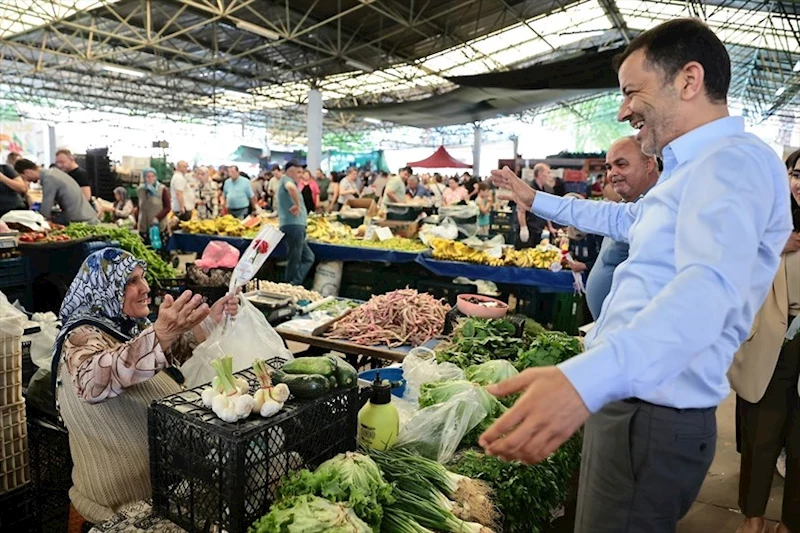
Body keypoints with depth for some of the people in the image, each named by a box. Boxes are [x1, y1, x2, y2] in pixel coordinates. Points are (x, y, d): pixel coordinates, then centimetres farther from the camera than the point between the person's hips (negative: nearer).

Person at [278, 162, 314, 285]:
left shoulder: (289, 181, 25)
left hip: (296, 225, 10)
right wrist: (297, 205, -24)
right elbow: (291, 187, -32)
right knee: (294, 260, -6)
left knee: (308, 257, 10)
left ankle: (294, 285, 7)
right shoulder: (286, 179, -6)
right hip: (293, 225, -10)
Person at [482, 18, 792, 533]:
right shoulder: (698, 167, 18)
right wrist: (537, 200, 35)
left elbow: (707, 287, -36)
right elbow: (627, 218, 34)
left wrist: (586, 378, -51)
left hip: (651, 418, -10)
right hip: (626, 400, 10)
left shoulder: (735, 161, -18)